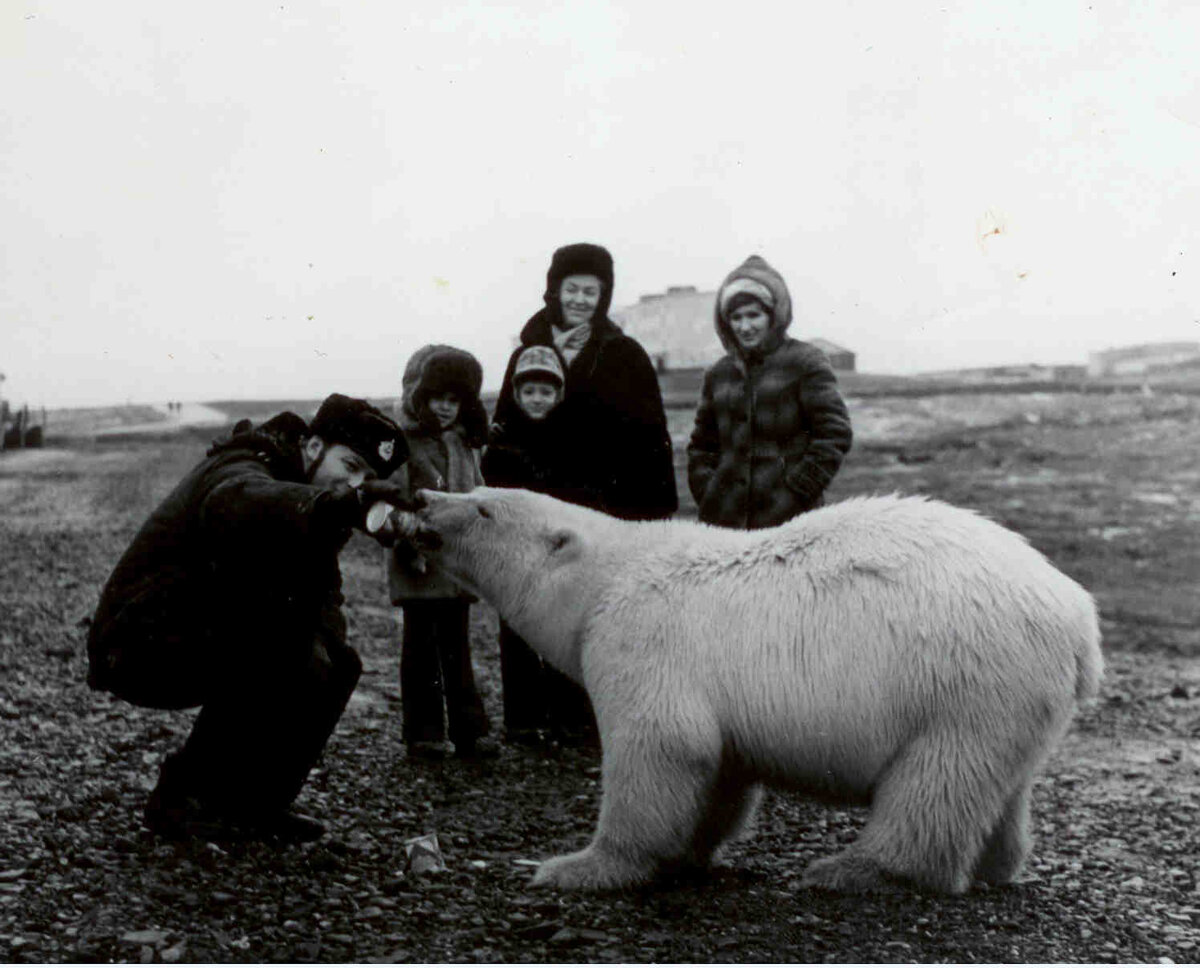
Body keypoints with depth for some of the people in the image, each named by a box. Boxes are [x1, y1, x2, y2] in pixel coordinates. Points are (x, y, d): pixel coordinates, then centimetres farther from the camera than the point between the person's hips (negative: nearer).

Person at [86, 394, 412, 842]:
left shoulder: (315, 516, 10)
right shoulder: (239, 473, -21)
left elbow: (322, 595, 2)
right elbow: (250, 506, -46)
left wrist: (325, 640, -21)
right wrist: (345, 500, -61)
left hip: (208, 642, 9)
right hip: (139, 646, -9)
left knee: (339, 664, 3)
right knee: (287, 659, -27)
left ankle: (255, 804, 7)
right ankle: (180, 799, -14)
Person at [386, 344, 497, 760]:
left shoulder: (465, 440, 14)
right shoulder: (402, 439, -6)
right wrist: (408, 546, -20)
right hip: (419, 562, -5)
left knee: (457, 645, 10)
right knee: (421, 644, 3)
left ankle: (468, 729, 13)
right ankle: (424, 732, 9)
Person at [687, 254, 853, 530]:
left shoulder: (805, 363, 1)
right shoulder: (719, 373, 17)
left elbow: (835, 433, -5)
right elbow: (701, 445, 23)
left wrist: (798, 491, -11)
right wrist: (706, 493, 7)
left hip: (790, 517, -4)